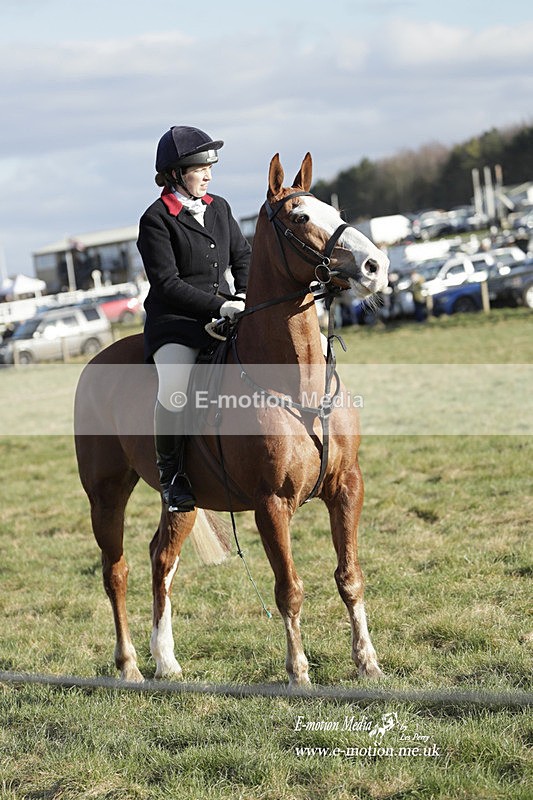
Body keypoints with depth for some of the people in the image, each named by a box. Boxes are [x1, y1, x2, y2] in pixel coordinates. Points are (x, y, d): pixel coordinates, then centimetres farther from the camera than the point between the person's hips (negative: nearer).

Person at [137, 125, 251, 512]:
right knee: (175, 388, -33)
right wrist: (218, 305, -20)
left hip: (226, 314, 6)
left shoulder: (219, 207, 13)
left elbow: (243, 256, 22)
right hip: (174, 321, -6)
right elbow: (167, 283, -13)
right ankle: (171, 473, -13)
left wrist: (245, 296, 2)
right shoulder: (156, 220, -7)